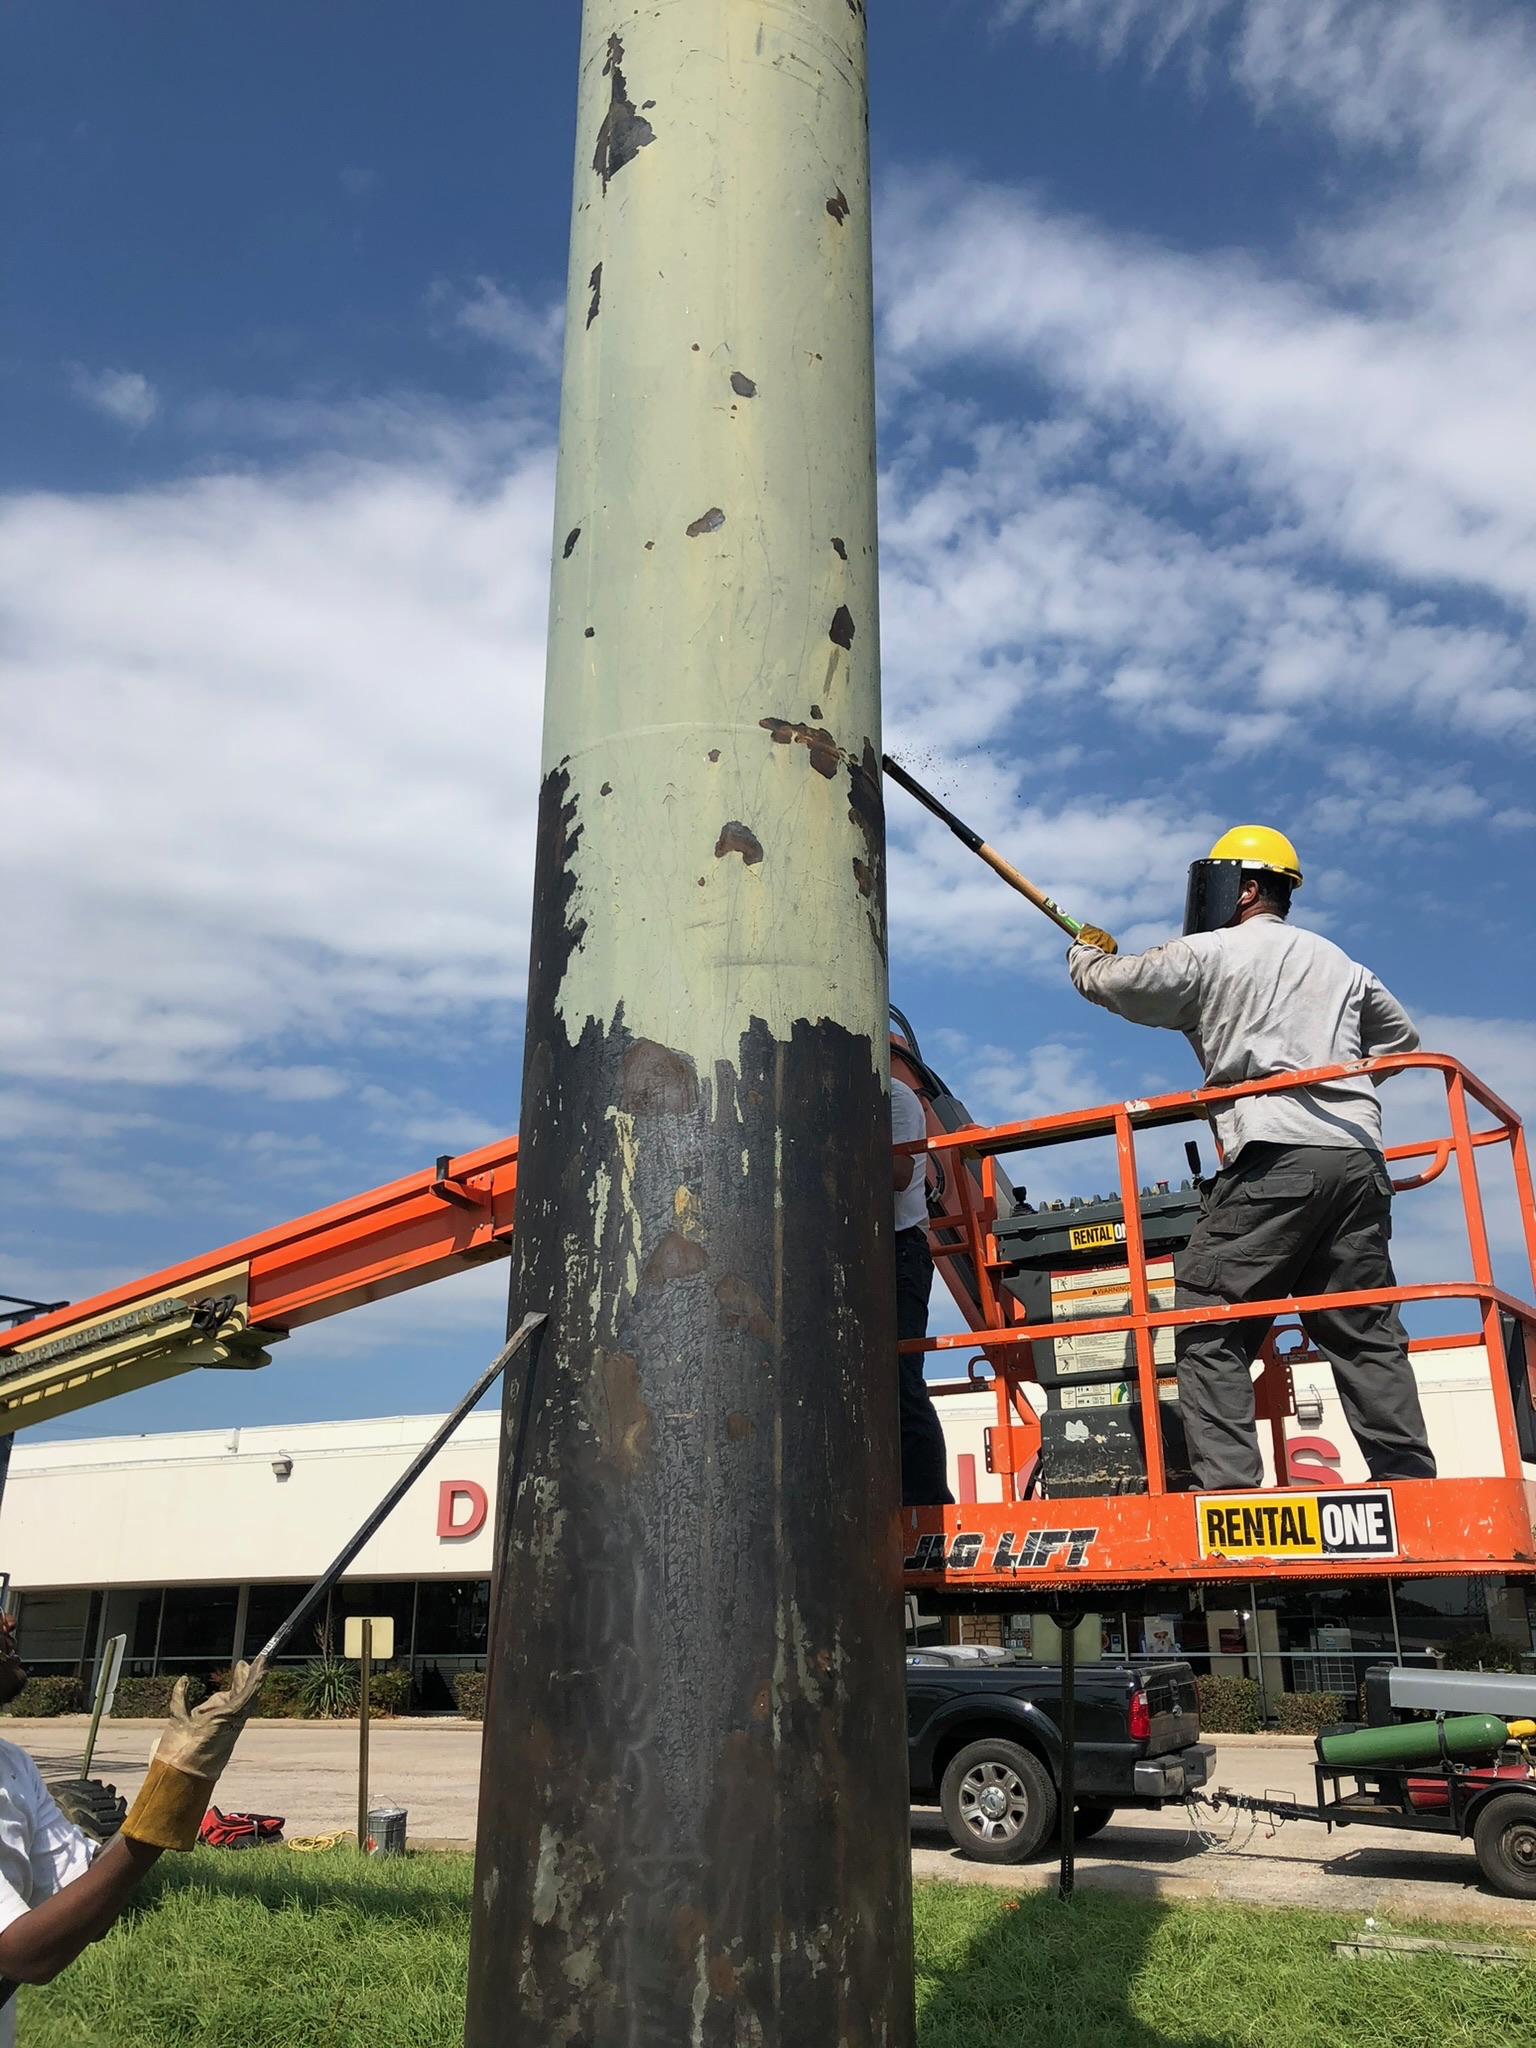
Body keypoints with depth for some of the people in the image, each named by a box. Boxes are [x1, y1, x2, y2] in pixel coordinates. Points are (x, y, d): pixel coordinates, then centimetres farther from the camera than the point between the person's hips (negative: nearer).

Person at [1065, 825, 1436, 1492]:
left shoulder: (1208, 954, 7)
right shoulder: (1338, 962, 25)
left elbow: (1103, 981, 10)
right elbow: (1401, 1038, 36)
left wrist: (1086, 952, 32)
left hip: (1273, 1159, -6)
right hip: (1358, 1156, 7)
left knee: (1209, 1330, -5)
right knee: (1367, 1333, 10)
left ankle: (1225, 1488, -15)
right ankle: (1410, 1482, 6)